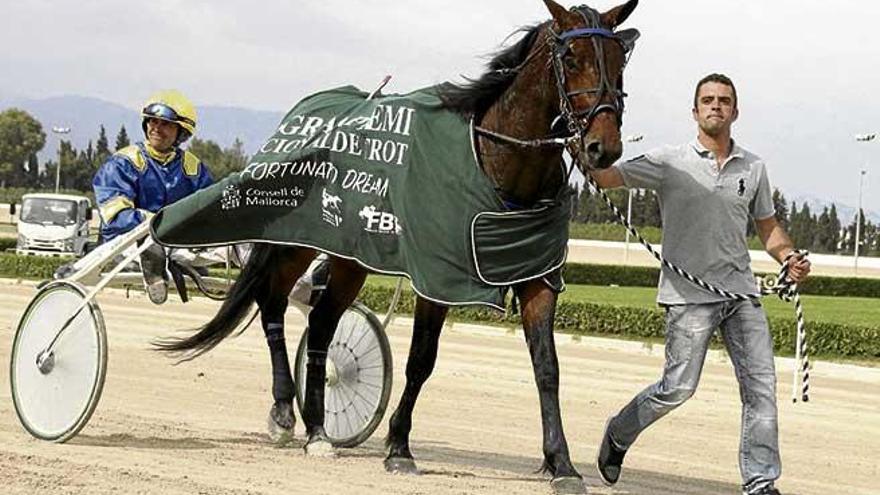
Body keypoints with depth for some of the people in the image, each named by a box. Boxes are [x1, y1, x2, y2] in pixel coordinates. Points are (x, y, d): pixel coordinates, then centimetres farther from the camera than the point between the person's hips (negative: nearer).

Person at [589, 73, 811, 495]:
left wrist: (790, 259, 0)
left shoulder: (753, 168, 10)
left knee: (761, 385, -3)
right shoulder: (670, 164, -2)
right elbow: (609, 176, -8)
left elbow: (768, 227, 19)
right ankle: (618, 434, 22)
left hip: (741, 292, 4)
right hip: (689, 294, -4)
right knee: (678, 387, -4)